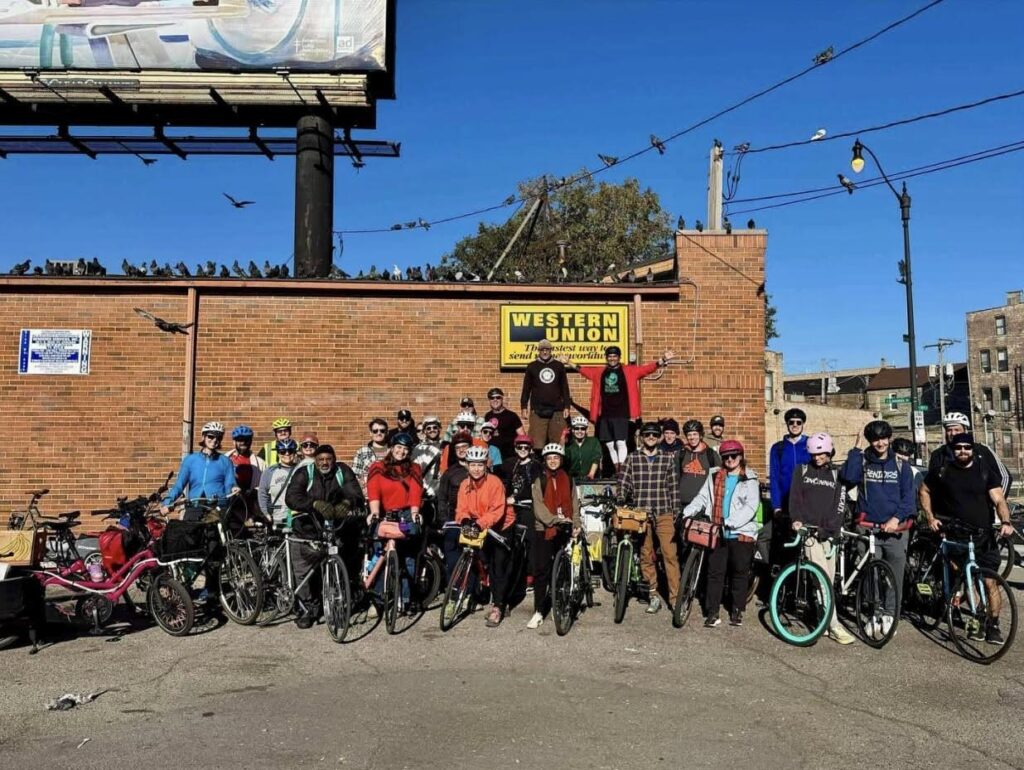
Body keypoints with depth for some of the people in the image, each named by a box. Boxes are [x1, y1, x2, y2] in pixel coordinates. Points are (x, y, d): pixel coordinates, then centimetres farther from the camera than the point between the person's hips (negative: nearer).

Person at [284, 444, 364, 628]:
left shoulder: (343, 471, 1)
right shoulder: (304, 473, -3)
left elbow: (356, 494, -9)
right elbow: (291, 497, -18)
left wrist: (347, 503, -34)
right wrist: (316, 504, -35)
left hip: (337, 526, 1)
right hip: (308, 529, -1)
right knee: (304, 571, -4)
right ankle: (307, 610, 13)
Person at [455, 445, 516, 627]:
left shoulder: (495, 483, -22)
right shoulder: (465, 484, -6)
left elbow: (497, 510, -29)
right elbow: (461, 508, -9)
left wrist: (480, 523, -41)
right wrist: (465, 519, -31)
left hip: (502, 527, -5)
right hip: (482, 530, 6)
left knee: (500, 567, -7)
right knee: (490, 566, 15)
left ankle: (497, 607, -1)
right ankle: (496, 600, 30)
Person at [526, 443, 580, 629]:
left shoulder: (568, 480, 12)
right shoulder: (539, 481, 3)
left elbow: (574, 503, 8)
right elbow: (538, 506, -6)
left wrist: (576, 524, -5)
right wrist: (553, 520, -19)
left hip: (564, 530, 2)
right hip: (544, 529, -2)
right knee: (541, 570, -5)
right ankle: (539, 612, -2)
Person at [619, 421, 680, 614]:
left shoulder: (668, 459, 6)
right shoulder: (632, 458, 6)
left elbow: (673, 487, 5)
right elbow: (624, 484, 3)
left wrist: (676, 512, 3)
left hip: (664, 513, -1)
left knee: (670, 554, -6)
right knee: (646, 555, 6)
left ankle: (675, 597, -2)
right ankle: (653, 595, 16)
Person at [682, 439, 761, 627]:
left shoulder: (749, 479, -1)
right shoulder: (714, 476, 9)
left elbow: (751, 506, -11)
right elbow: (702, 498, 5)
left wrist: (731, 522, -22)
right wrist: (687, 512, -12)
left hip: (741, 533, -2)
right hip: (718, 533, 2)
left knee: (740, 572, 7)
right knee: (715, 572, 2)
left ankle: (737, 610, 22)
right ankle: (712, 612, 7)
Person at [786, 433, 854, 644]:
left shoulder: (836, 474, 11)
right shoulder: (802, 470, 10)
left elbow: (840, 505, 1)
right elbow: (794, 497, 4)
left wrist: (830, 528, -13)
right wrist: (796, 519, -13)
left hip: (829, 531, 2)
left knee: (829, 579, 2)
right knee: (823, 579, -11)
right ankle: (834, 626, -12)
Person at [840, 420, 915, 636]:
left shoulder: (901, 466, 7)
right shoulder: (862, 462, 6)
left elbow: (908, 497, 3)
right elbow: (848, 476, -15)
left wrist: (896, 518, -12)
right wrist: (856, 448, -12)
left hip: (895, 529, 0)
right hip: (868, 528, 0)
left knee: (895, 576, 3)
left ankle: (889, 614, 16)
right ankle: (874, 614, 13)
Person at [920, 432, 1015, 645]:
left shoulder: (984, 471, 1)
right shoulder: (941, 471, 2)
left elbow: (999, 499, -6)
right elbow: (924, 491, 16)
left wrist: (1005, 522, -23)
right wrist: (930, 517, 5)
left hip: (984, 535, 0)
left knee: (989, 582, -4)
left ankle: (993, 625, 8)